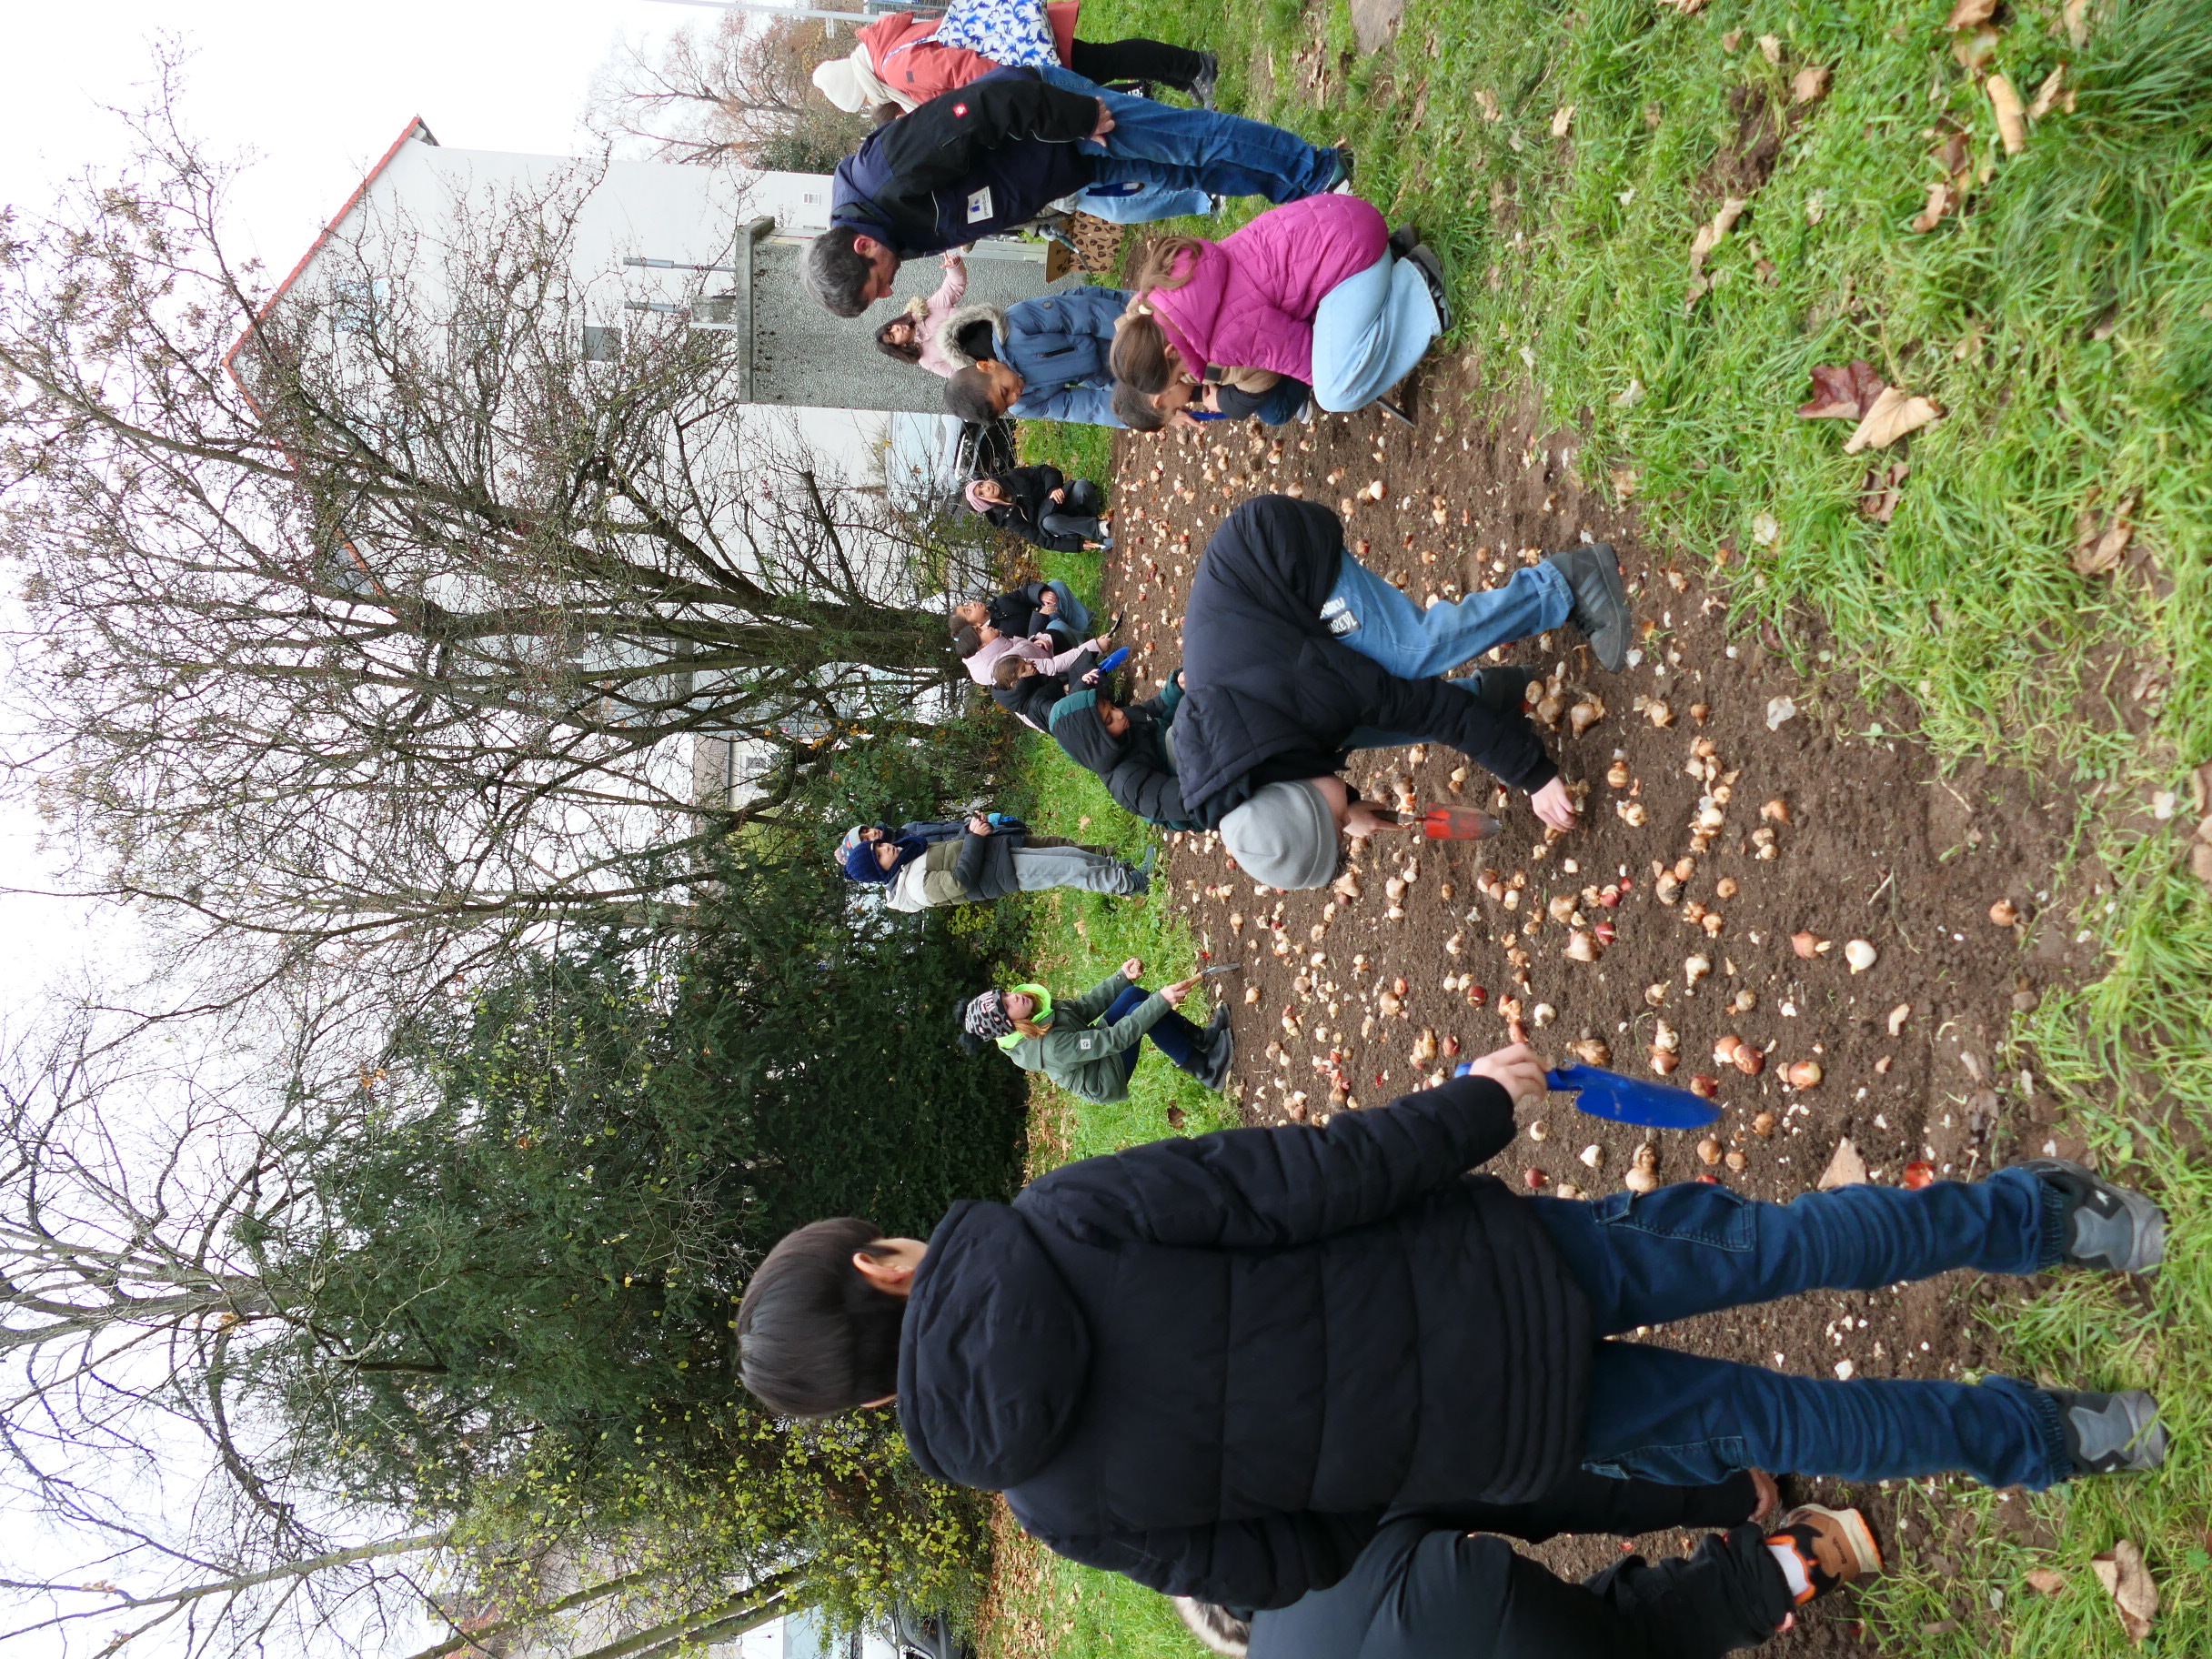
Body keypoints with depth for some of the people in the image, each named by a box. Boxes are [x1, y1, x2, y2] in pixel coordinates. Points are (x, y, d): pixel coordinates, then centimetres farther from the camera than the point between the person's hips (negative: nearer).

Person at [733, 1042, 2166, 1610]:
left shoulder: (1059, 1502, -4)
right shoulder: (1059, 1221, -10)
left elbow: (1277, 1562, 0)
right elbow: (1289, 1179, -13)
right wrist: (1472, 1111, -2)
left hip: (1506, 1434, 0)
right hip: (1493, 1255, 0)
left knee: (1759, 1421, 23)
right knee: (1767, 1244, 20)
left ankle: (2037, 1440, 34)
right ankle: (2043, 1215, 30)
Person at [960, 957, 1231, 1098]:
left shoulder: (1035, 1005, -11)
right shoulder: (1047, 1047, -36)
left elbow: (1084, 1006, 0)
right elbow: (1114, 1039, -36)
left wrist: (1123, 976, -11)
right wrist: (1160, 1001, -38)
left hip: (1094, 1047, 9)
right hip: (1107, 1080, -9)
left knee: (1134, 994, -7)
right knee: (1138, 1008, -25)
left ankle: (1202, 1038, 4)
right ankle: (1207, 1071, -13)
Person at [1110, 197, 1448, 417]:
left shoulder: (1228, 340, -25)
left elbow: (1307, 357, -12)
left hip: (1350, 249, -9)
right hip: (1321, 226, 9)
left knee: (1338, 393, -13)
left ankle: (1412, 284, -1)